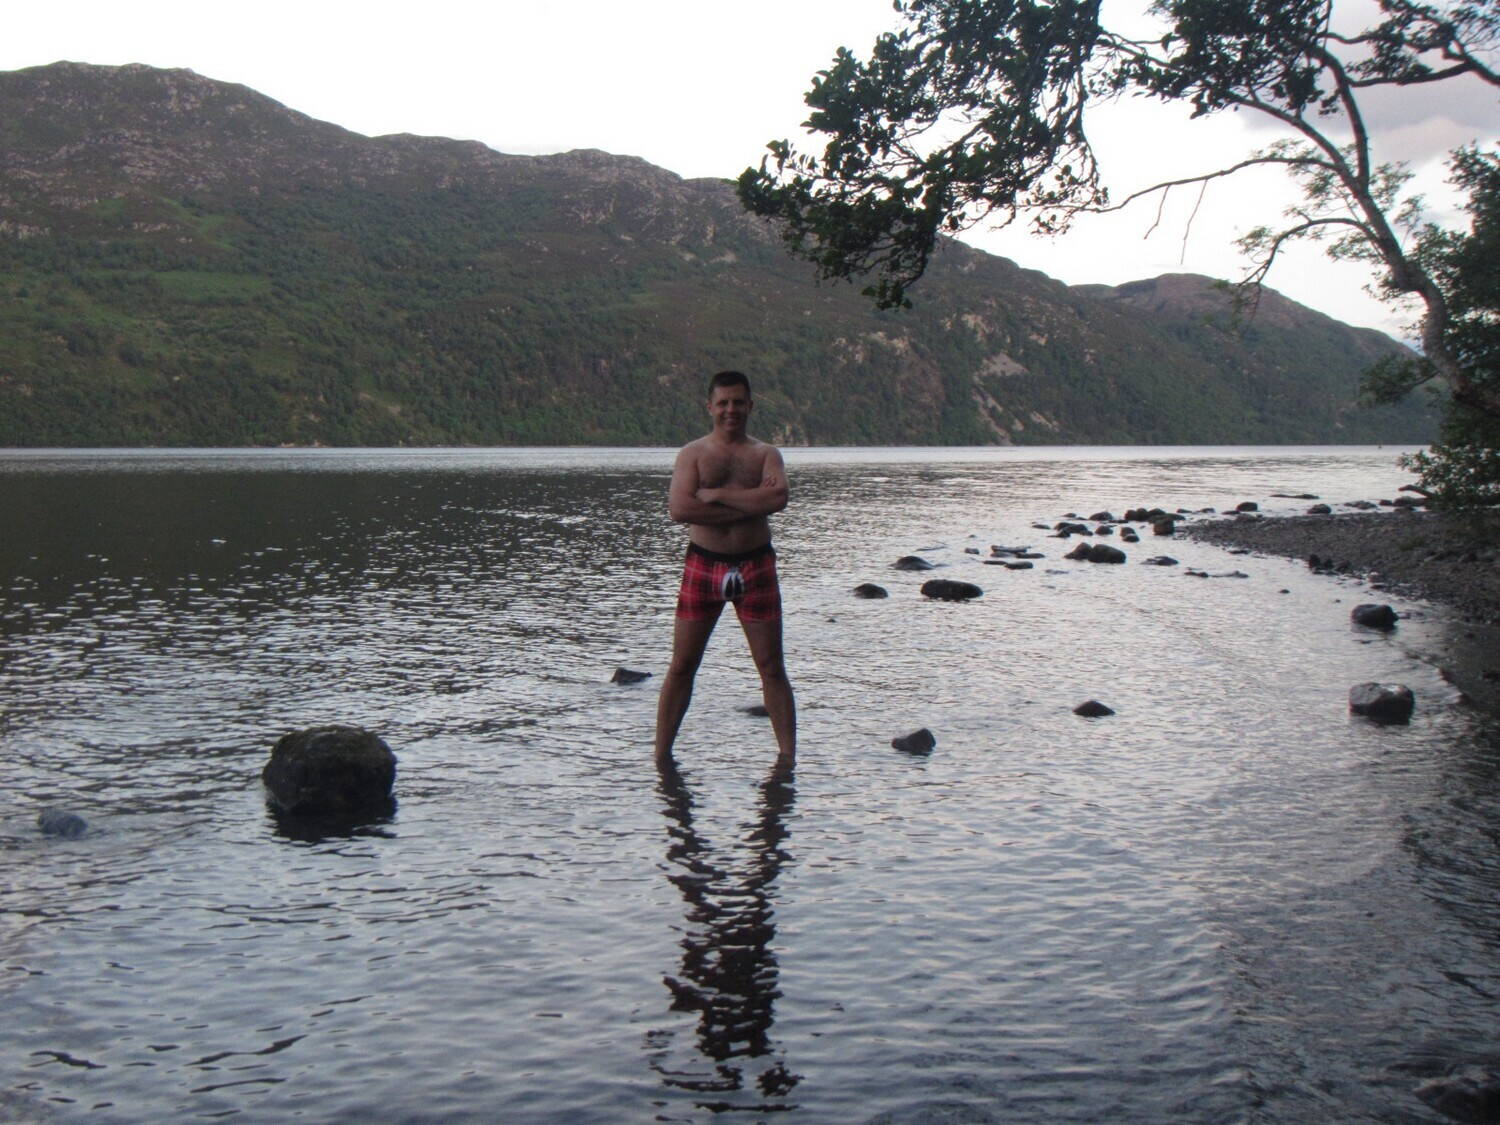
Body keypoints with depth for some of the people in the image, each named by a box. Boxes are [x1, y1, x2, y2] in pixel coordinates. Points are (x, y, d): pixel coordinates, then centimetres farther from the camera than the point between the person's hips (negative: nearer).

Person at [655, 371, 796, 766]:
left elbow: (778, 497, -13)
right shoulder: (693, 453, 4)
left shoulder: (766, 454, 8)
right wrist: (749, 505, -13)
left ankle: (788, 756, 10)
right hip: (703, 564, -1)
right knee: (682, 666, 3)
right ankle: (661, 755, 11)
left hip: (755, 565, 1)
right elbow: (679, 508, -13)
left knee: (771, 666, 3)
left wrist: (715, 495, -12)